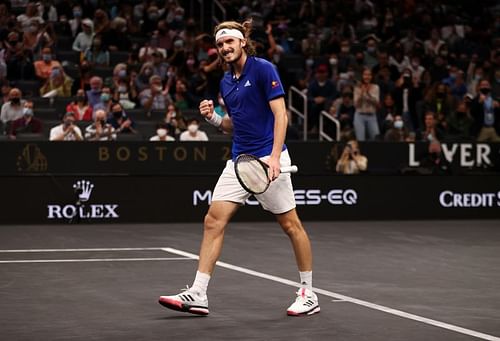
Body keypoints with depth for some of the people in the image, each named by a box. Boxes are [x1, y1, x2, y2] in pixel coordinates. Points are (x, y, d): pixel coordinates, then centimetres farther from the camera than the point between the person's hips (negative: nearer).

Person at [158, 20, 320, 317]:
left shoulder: (263, 69, -8)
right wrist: (213, 117, 3)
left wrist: (274, 157, -22)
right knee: (214, 221, -2)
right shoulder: (226, 82, 14)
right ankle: (198, 294, -3)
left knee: (290, 224, 1)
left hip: (268, 157, -7)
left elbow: (280, 115, -13)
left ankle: (309, 294, 12)